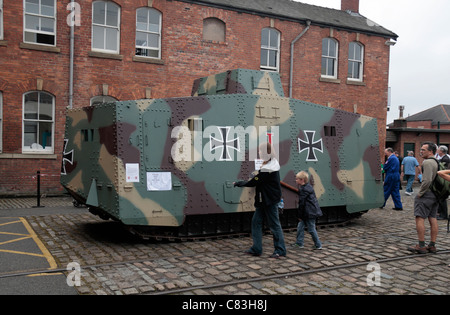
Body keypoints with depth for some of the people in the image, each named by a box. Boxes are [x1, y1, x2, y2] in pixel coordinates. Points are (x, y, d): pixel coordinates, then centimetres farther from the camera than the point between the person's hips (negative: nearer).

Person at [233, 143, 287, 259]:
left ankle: (280, 250, 11)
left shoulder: (267, 170, -23)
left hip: (270, 201, -10)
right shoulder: (271, 164, 9)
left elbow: (253, 182, -18)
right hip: (264, 200, 10)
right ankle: (256, 249, 15)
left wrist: (237, 183, -7)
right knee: (256, 221, 10)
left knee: (274, 224, 0)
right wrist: (257, 174, -2)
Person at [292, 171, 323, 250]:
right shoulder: (308, 187, 13)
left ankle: (318, 245, 11)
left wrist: (300, 215, -10)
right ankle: (299, 243, 18)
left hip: (310, 213, -10)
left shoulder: (303, 189, -18)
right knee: (300, 227, 12)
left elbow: (302, 203, -17)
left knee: (311, 229, 0)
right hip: (307, 213, 10)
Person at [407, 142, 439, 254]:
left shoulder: (427, 162, -15)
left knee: (420, 218, -8)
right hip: (435, 195, 10)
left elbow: (427, 180, -24)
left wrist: (420, 192, -14)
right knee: (433, 219, 10)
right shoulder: (436, 162, 16)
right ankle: (432, 245, 14)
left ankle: (421, 246, -8)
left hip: (426, 194, -10)